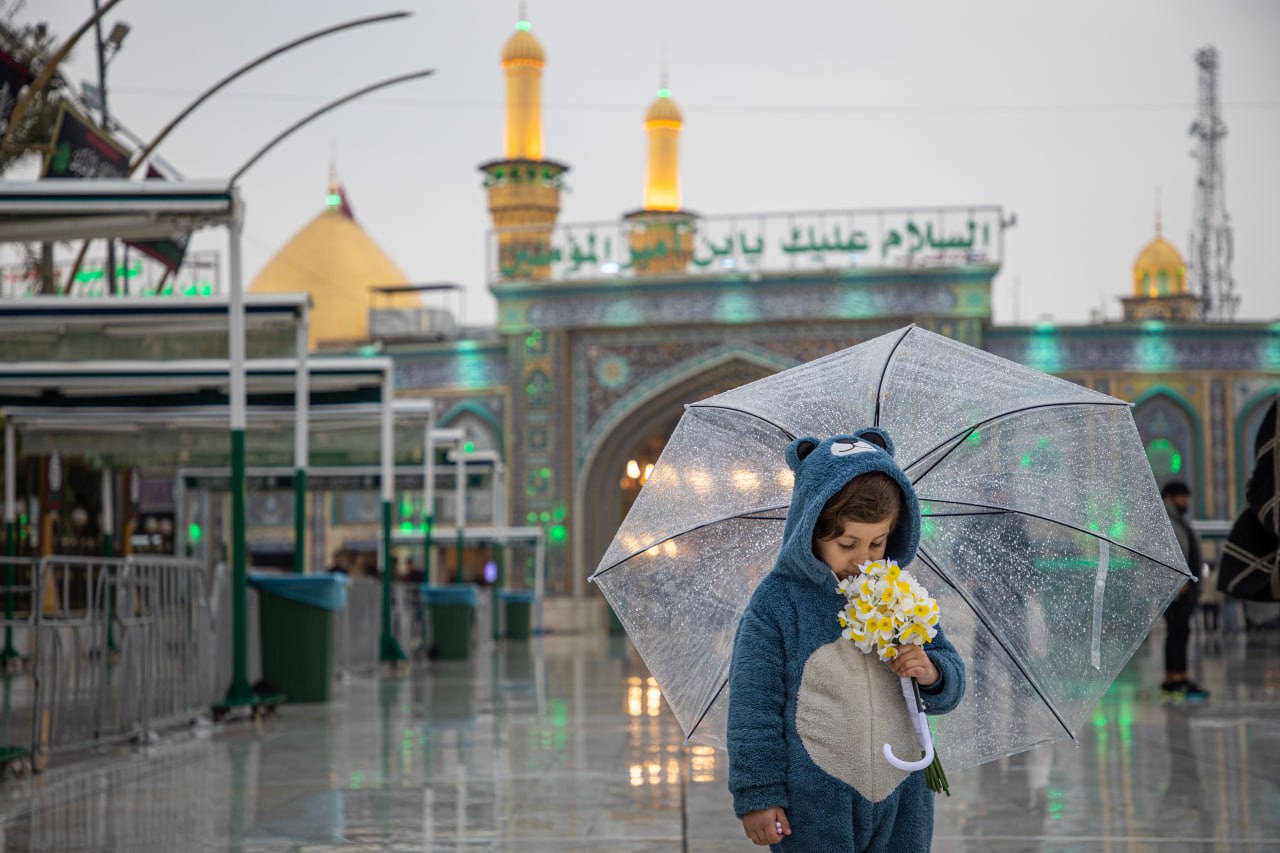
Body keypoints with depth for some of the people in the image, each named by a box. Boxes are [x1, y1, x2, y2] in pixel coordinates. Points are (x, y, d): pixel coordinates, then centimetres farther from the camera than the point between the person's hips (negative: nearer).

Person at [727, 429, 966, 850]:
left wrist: (933, 673, -13)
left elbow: (952, 682, 10)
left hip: (901, 800, 4)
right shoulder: (777, 603, -9)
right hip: (814, 810, -4)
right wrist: (757, 795, -7)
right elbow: (753, 708, -5)